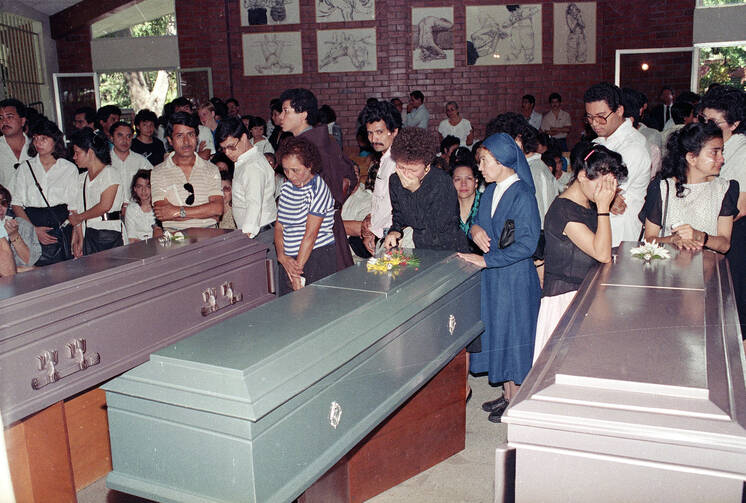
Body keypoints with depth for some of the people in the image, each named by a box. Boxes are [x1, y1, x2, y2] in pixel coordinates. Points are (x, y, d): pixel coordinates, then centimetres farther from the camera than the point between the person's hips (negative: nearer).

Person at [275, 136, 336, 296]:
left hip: (317, 258, -6)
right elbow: (279, 227, 9)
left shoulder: (318, 189, -11)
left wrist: (298, 267, -15)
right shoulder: (287, 187, 10)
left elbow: (311, 234, -14)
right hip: (291, 259, 6)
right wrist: (282, 257, -7)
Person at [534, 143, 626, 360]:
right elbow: (602, 253, -22)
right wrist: (603, 208, -20)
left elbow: (603, 254, 13)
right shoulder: (563, 209, -19)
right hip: (565, 299, -9)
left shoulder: (589, 206, 9)